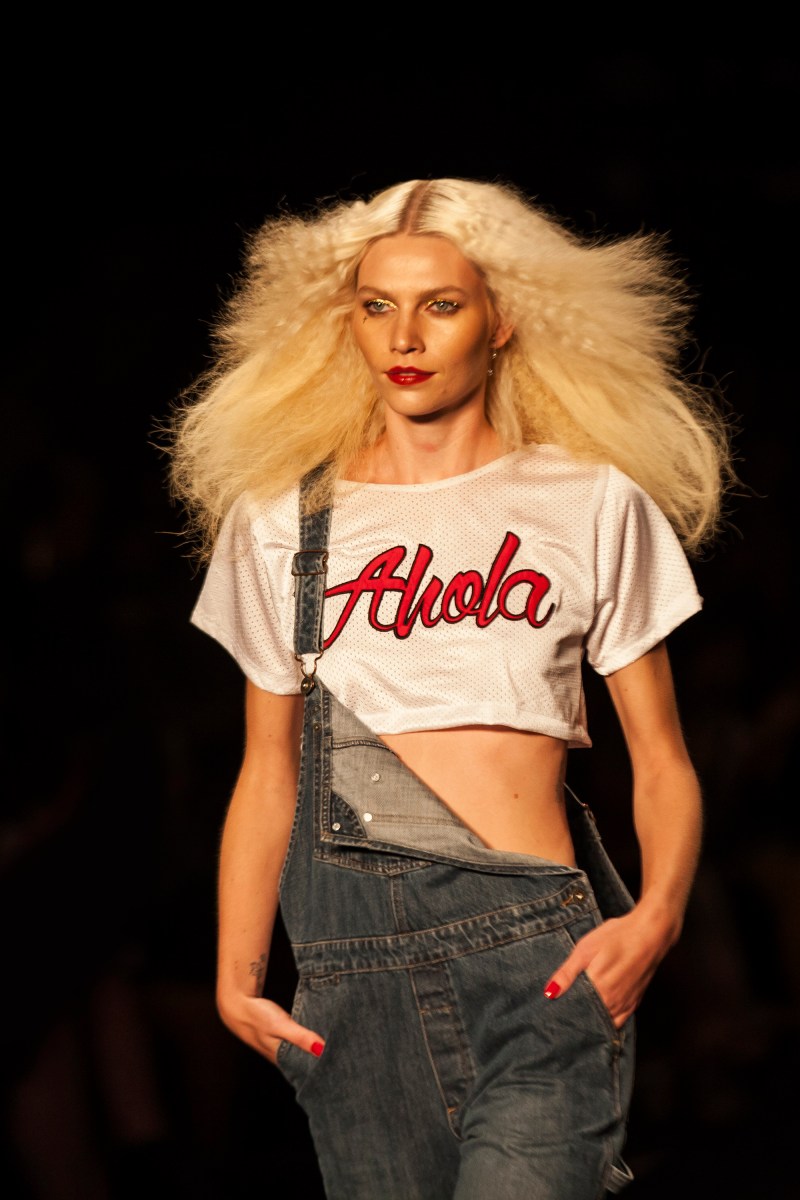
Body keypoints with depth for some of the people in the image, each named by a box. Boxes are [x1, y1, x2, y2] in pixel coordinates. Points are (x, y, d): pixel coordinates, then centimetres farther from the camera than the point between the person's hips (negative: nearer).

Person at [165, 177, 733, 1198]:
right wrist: (236, 976, 7)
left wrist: (655, 915, -9)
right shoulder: (281, 521, 13)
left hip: (538, 959, -2)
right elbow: (268, 773, 16)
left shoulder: (593, 507, 8)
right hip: (351, 960, 2)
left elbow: (661, 761, 8)